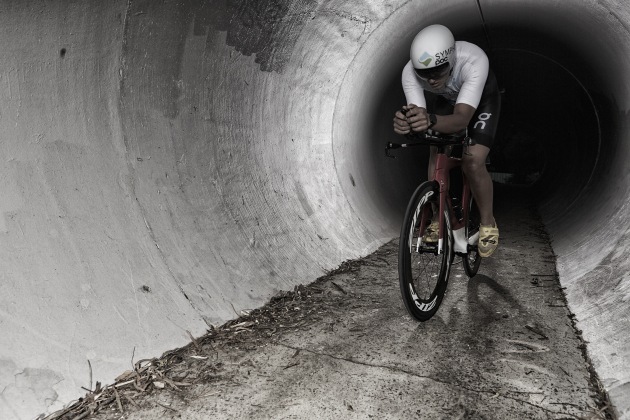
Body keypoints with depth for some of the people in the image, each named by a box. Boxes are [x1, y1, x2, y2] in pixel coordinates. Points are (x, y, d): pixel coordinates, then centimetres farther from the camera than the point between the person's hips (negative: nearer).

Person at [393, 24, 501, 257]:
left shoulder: (474, 61, -43)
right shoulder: (410, 72, -33)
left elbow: (462, 119, -50)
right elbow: (418, 113, -38)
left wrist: (431, 121, -70)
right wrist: (406, 123, -62)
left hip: (481, 100, -3)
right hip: (444, 100, 4)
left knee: (473, 162, -19)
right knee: (436, 159, -7)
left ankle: (488, 224, 3)